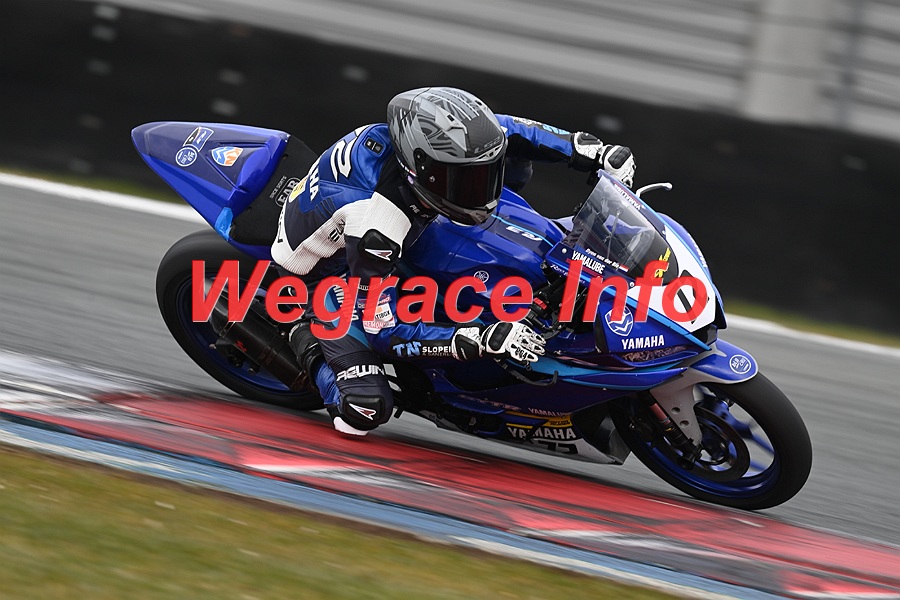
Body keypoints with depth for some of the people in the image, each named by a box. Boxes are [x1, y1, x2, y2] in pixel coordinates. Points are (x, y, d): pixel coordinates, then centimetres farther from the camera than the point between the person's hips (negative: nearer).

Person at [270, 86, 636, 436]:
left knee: (515, 160, -2)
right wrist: (482, 340, -46)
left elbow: (506, 130, -5)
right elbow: (384, 331, -36)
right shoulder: (375, 231, -44)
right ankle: (307, 342, 2)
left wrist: (593, 151, -13)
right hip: (324, 274, -7)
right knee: (366, 410, -27)